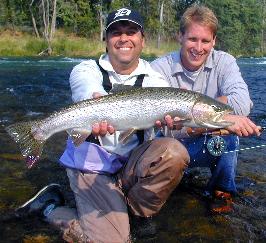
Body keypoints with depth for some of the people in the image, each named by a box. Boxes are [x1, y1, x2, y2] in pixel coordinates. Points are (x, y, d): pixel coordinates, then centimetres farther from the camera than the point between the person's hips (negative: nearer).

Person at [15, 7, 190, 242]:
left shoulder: (153, 79, 1)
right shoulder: (88, 70, -5)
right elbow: (88, 89, -30)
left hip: (132, 163, 3)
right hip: (91, 165, -2)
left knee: (174, 152, -27)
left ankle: (135, 210, -2)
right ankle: (50, 206, 10)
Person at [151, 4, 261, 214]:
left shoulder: (224, 62, -8)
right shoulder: (160, 68, -14)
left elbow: (242, 104, -28)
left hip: (213, 147, 1)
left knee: (231, 116, -27)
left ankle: (222, 189, -5)